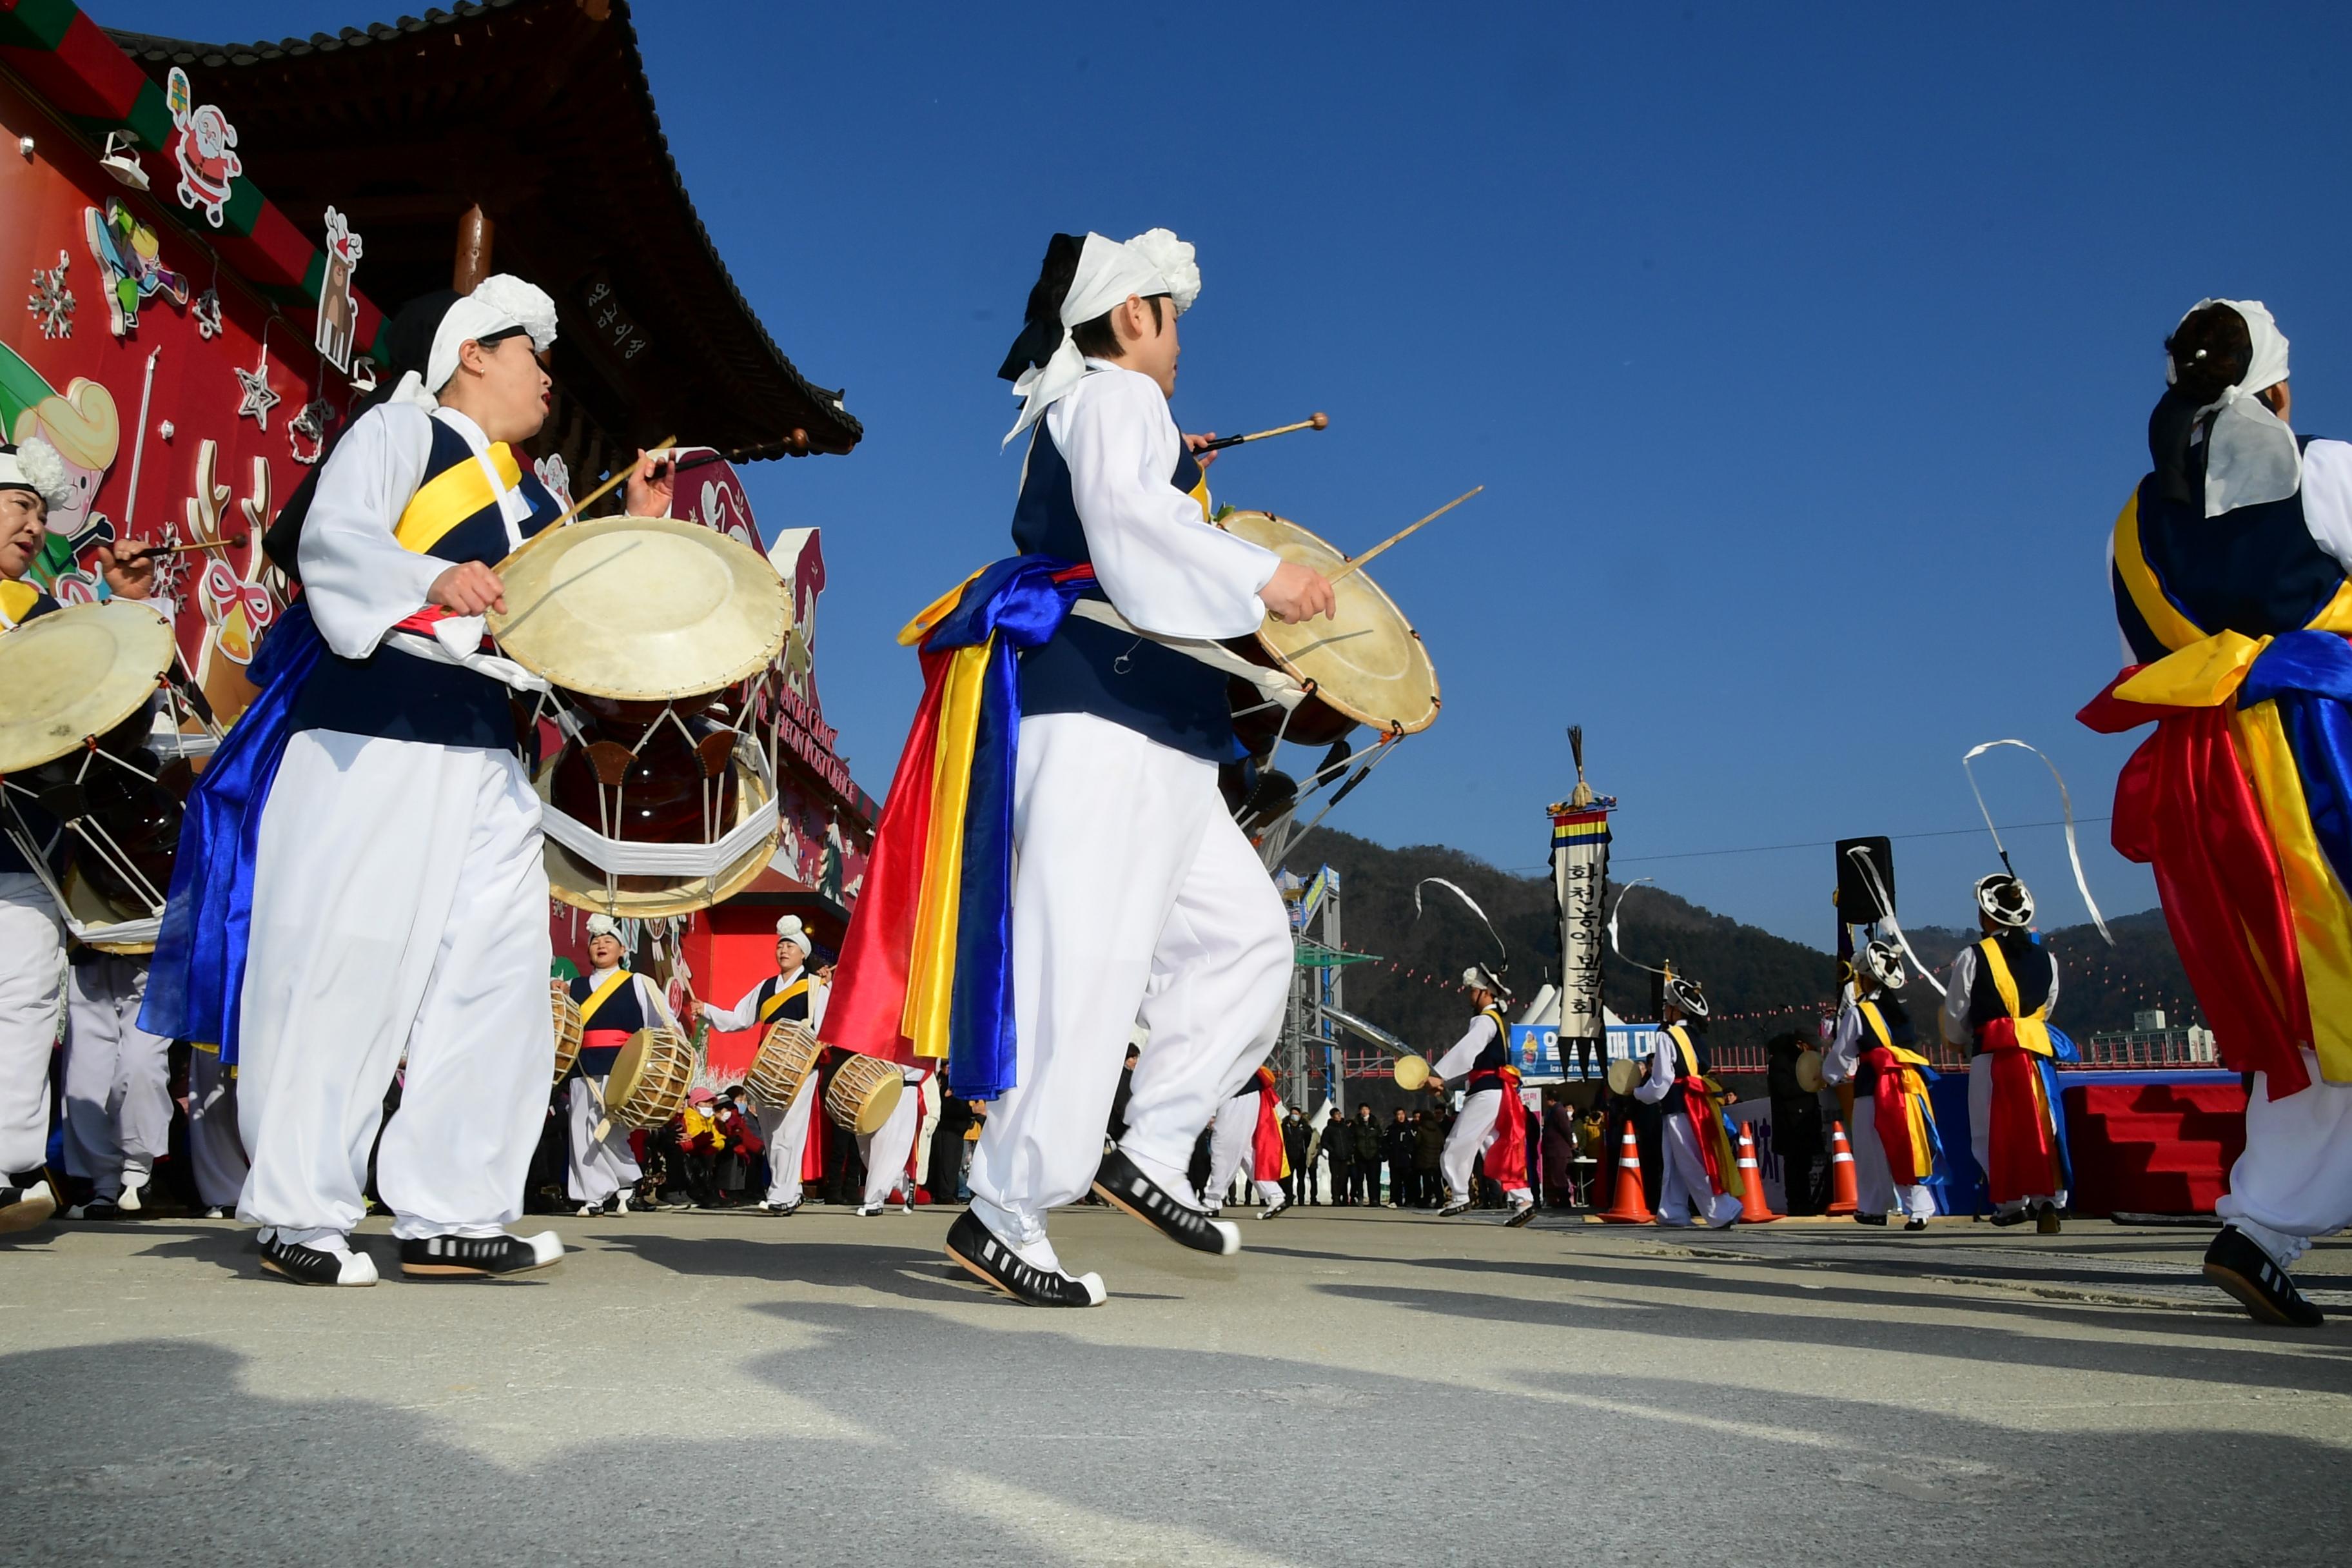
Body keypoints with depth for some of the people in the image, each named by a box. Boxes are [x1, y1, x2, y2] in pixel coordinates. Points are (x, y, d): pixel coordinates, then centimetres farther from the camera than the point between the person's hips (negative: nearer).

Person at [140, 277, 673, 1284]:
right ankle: (301, 1216, 5)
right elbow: (329, 541, -11)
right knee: (343, 966, -6)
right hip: (367, 740, -7)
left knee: (494, 978, 1)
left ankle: (449, 1218, 7)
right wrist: (434, 581, -28)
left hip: (483, 759, 7)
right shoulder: (399, 431, 4)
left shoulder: (535, 502, 25)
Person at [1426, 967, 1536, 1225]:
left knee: (1459, 1143, -3)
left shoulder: (1486, 1021, -10)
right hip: (1496, 1093, 10)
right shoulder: (1499, 1021, 22)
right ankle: (1522, 1200, 0)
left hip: (1486, 1093, -10)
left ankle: (1459, 1196, 5)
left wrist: (1438, 1076, -24)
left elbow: (1465, 1051, -22)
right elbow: (1471, 1058, 23)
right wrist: (1446, 1082, 16)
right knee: (1499, 1151, 7)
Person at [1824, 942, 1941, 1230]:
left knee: (1874, 1151, 5)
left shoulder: (1857, 1014, -6)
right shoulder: (1901, 1012, 13)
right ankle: (1919, 1209, -1)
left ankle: (1874, 1208, 12)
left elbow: (1842, 1055, 0)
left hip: (1874, 1090, -5)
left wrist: (1827, 1076, 20)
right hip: (1909, 1086, 6)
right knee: (1910, 1149, 4)